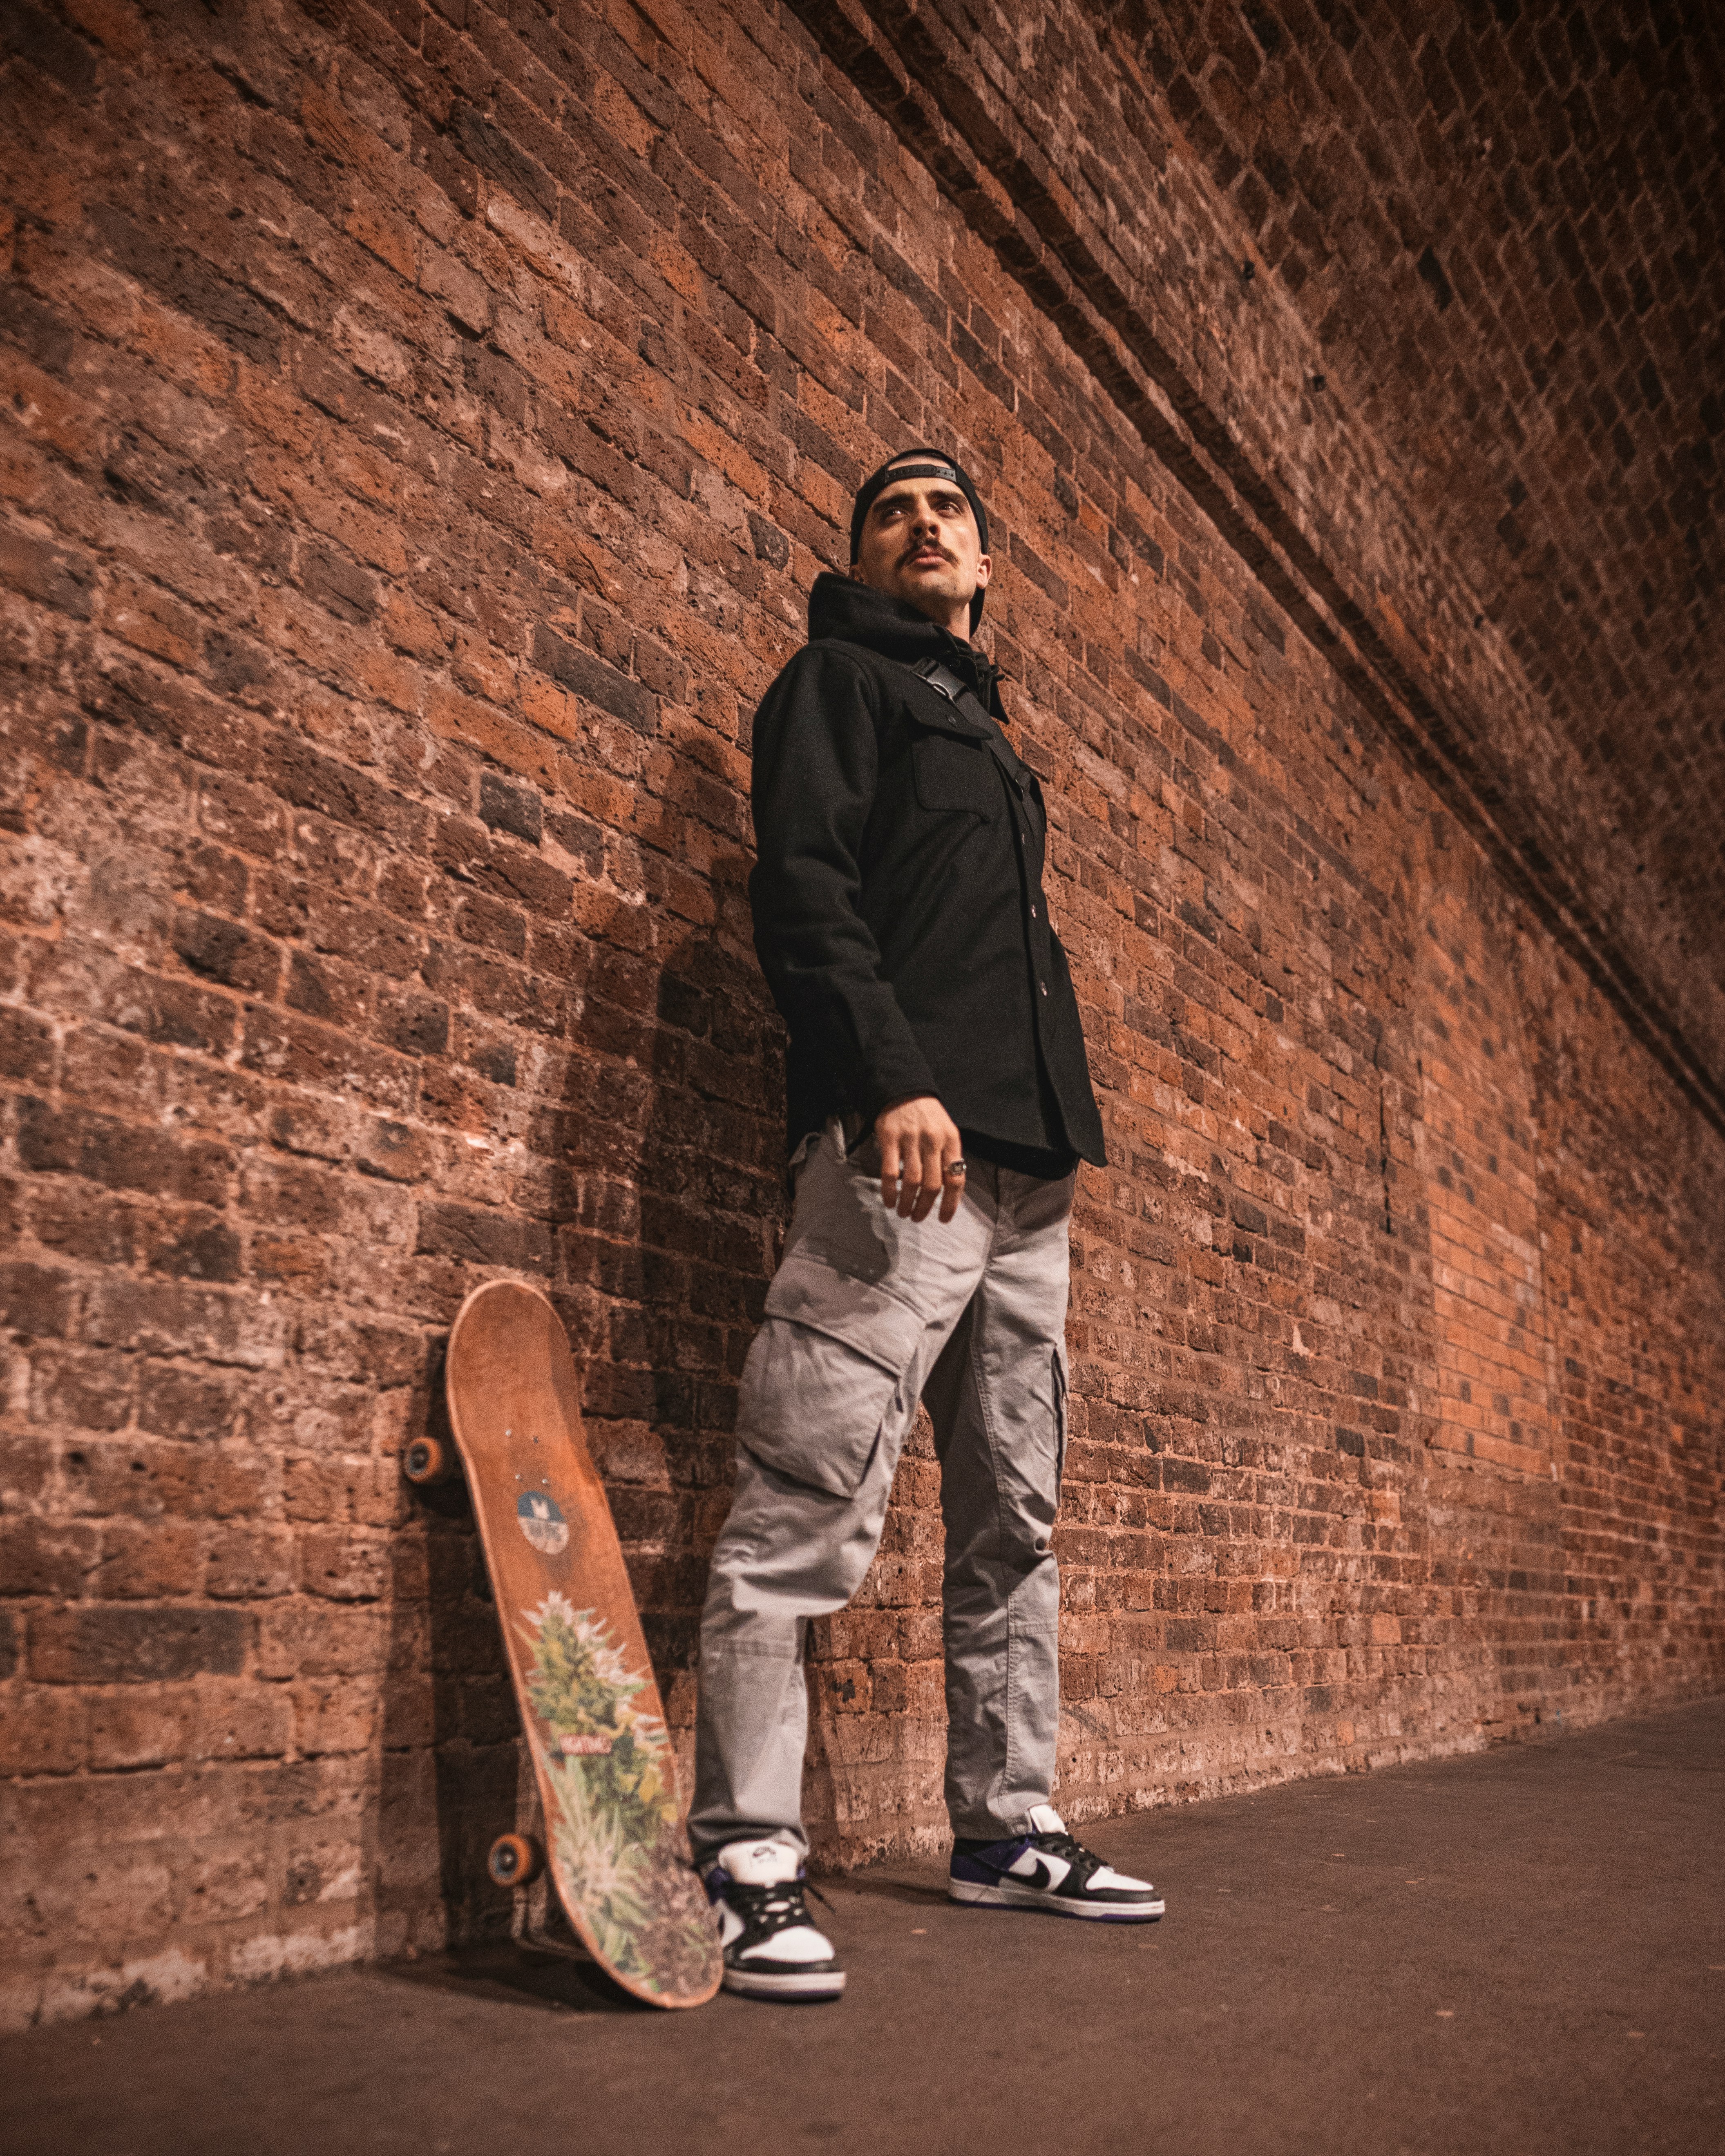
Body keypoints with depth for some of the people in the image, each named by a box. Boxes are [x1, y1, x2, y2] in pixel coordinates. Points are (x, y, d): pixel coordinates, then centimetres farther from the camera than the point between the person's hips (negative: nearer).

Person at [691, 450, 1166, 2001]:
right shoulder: (839, 682, 8)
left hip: (1026, 1164, 9)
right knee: (813, 1512, -12)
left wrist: (1064, 1141, 20)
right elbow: (801, 886, -9)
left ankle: (1008, 1830, 20)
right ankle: (746, 1862, -5)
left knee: (1017, 1520, 10)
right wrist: (893, 1074, -23)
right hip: (902, 1139, -9)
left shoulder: (990, 738, 32)